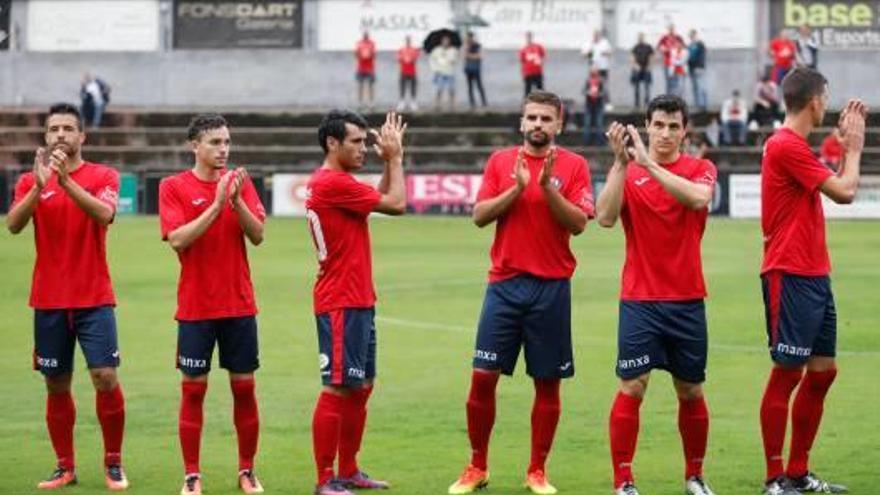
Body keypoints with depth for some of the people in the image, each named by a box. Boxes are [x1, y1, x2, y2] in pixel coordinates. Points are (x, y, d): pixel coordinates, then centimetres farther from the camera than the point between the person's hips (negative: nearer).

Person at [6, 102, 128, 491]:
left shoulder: (103, 176, 0)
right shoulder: (31, 181, 6)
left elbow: (104, 214, -20)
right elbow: (13, 224, -10)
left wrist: (66, 180, -28)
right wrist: (40, 185, -24)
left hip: (94, 299, -2)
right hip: (49, 301, 2)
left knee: (106, 378, -10)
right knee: (56, 385, 5)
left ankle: (113, 463, 4)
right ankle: (65, 467, 15)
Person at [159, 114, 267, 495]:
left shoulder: (240, 182, 5)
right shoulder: (174, 187, -3)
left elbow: (258, 235, -4)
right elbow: (177, 240, -15)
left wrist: (237, 200, -19)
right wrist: (217, 204, -21)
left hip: (239, 304, 2)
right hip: (195, 306, -2)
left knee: (244, 388, 5)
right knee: (193, 389, 1)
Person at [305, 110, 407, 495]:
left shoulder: (331, 182, 15)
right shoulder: (333, 183, -17)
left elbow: (380, 199, 27)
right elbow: (397, 204, -13)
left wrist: (390, 161, 16)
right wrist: (395, 158, -2)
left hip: (358, 302, 11)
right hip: (341, 304, -11)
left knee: (361, 386, 14)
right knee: (338, 388, -8)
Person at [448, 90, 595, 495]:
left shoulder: (573, 165, 2)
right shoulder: (500, 161, 7)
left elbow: (578, 223, -8)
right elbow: (479, 215, -1)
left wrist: (547, 186, -18)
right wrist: (517, 188, -13)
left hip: (551, 286, -1)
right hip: (504, 283, 1)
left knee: (548, 381, 3)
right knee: (483, 376, -2)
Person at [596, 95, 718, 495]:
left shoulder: (700, 169, 3)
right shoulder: (627, 172, 2)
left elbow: (698, 197, -21)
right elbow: (605, 217, -14)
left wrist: (648, 163, -26)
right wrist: (621, 163, -21)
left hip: (687, 301, 1)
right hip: (639, 300, -1)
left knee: (691, 393, 9)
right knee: (631, 388, -9)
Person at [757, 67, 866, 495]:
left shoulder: (795, 146, 16)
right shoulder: (786, 146, -15)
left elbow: (838, 185, 26)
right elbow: (845, 192, -15)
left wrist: (847, 144, 18)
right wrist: (854, 146, 0)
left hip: (814, 275, 10)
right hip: (790, 277, -10)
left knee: (822, 372, 11)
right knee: (788, 373, -6)